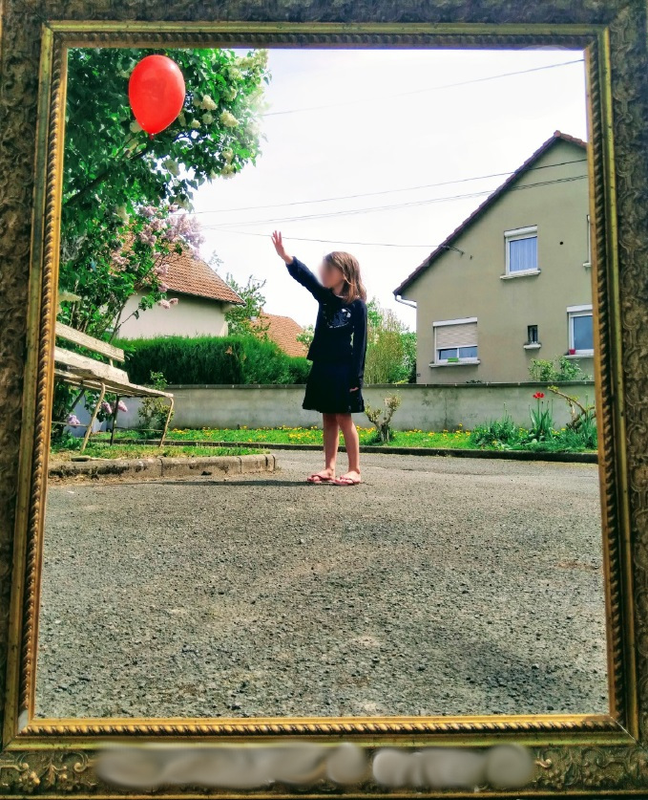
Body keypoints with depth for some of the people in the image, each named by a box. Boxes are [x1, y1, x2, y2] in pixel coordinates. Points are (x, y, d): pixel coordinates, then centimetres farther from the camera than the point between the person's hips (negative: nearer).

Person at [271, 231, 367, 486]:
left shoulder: (357, 305, -7)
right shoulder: (325, 297, 10)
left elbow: (360, 343, -10)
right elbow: (305, 277, -5)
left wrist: (356, 377, -14)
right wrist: (284, 256, -21)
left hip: (343, 369, -6)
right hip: (322, 367, 6)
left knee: (343, 418, -4)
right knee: (328, 419, 8)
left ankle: (354, 470, 3)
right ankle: (329, 469, 13)